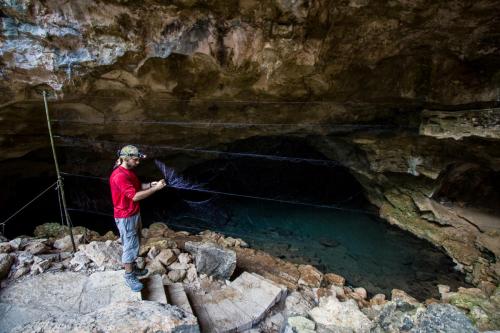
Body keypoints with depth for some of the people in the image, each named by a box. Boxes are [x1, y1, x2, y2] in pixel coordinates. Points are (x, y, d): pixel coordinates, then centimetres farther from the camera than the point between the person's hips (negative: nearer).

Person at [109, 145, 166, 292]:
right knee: (130, 246, 3)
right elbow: (135, 196, -31)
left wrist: (151, 184, -1)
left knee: (135, 244, 21)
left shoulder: (129, 171, 5)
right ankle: (129, 277, 18)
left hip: (135, 214, 10)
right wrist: (156, 188, -28)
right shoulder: (119, 176, -27)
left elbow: (138, 187, 17)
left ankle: (133, 268, 38)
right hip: (125, 218, -9)